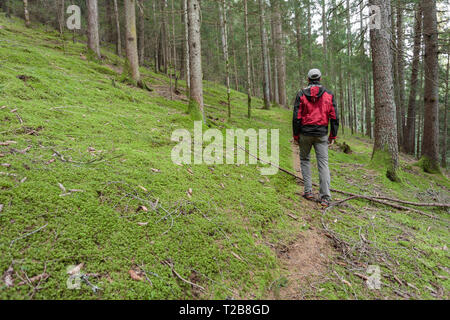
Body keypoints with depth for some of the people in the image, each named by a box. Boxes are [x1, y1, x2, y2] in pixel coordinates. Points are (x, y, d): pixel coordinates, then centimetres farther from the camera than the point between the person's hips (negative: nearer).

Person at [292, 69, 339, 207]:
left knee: (304, 159, 17)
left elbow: (296, 117, -4)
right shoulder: (329, 95, 5)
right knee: (323, 163, 2)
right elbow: (334, 117, 3)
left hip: (305, 133, -1)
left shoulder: (301, 94, 0)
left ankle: (308, 191, 13)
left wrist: (296, 135, 4)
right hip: (321, 134, 1)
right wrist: (333, 135, 10)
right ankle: (325, 197, -2)